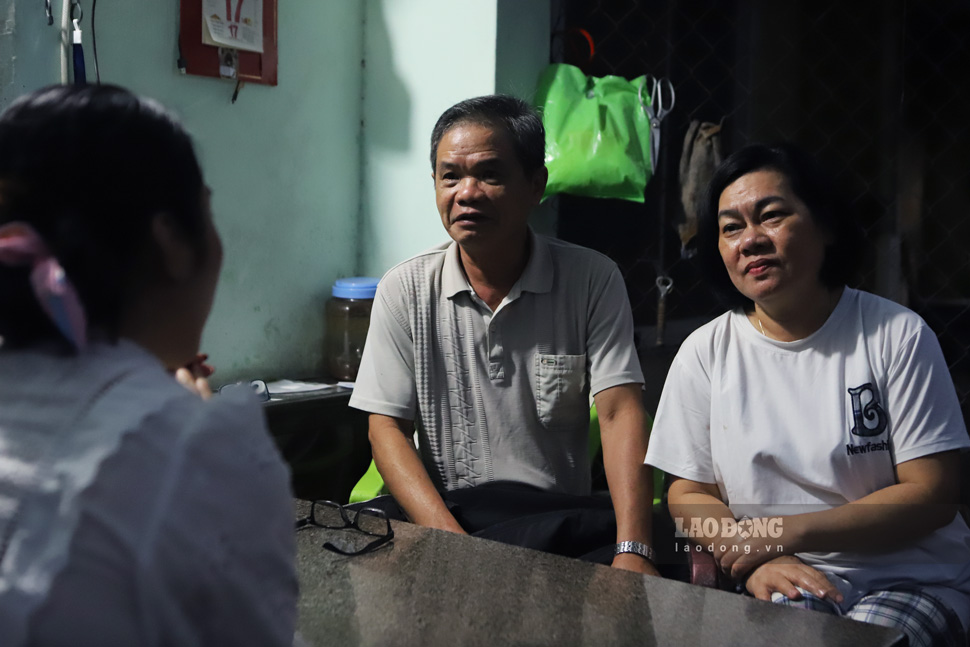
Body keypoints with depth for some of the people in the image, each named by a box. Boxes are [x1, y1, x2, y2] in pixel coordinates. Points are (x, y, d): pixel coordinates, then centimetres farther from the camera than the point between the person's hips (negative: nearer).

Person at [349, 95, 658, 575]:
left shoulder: (592, 280, 0)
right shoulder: (404, 290, 3)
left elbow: (619, 413, -7)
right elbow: (386, 428, -1)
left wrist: (633, 551, -22)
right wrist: (451, 539, -17)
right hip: (442, 519, 1)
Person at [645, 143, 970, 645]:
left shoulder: (897, 336, -3)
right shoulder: (705, 353, 3)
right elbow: (688, 494, 5)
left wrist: (788, 532, -15)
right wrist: (756, 560, -16)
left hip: (913, 579, 0)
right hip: (782, 582, 1)